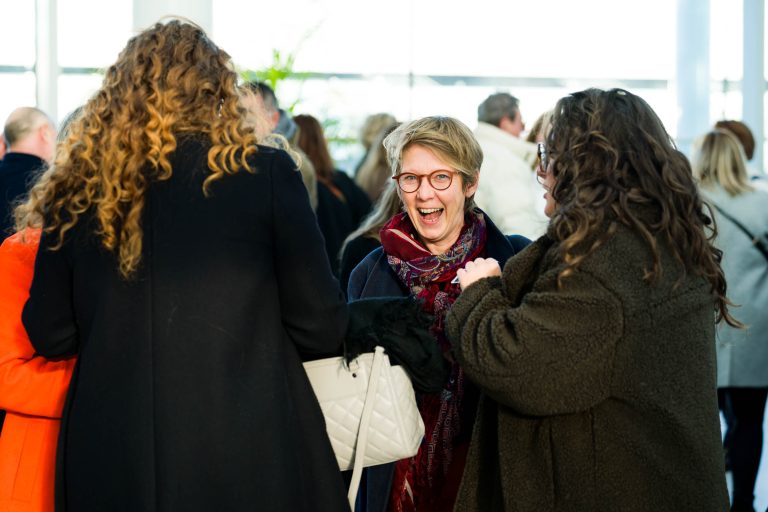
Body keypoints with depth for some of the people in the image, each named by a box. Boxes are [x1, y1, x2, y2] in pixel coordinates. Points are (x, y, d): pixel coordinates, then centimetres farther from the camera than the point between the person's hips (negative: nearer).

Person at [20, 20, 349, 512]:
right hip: (246, 451, -2)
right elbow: (320, 327, -4)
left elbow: (49, 334, 8)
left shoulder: (76, 190, 1)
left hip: (108, 457, 3)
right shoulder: (266, 174, -7)